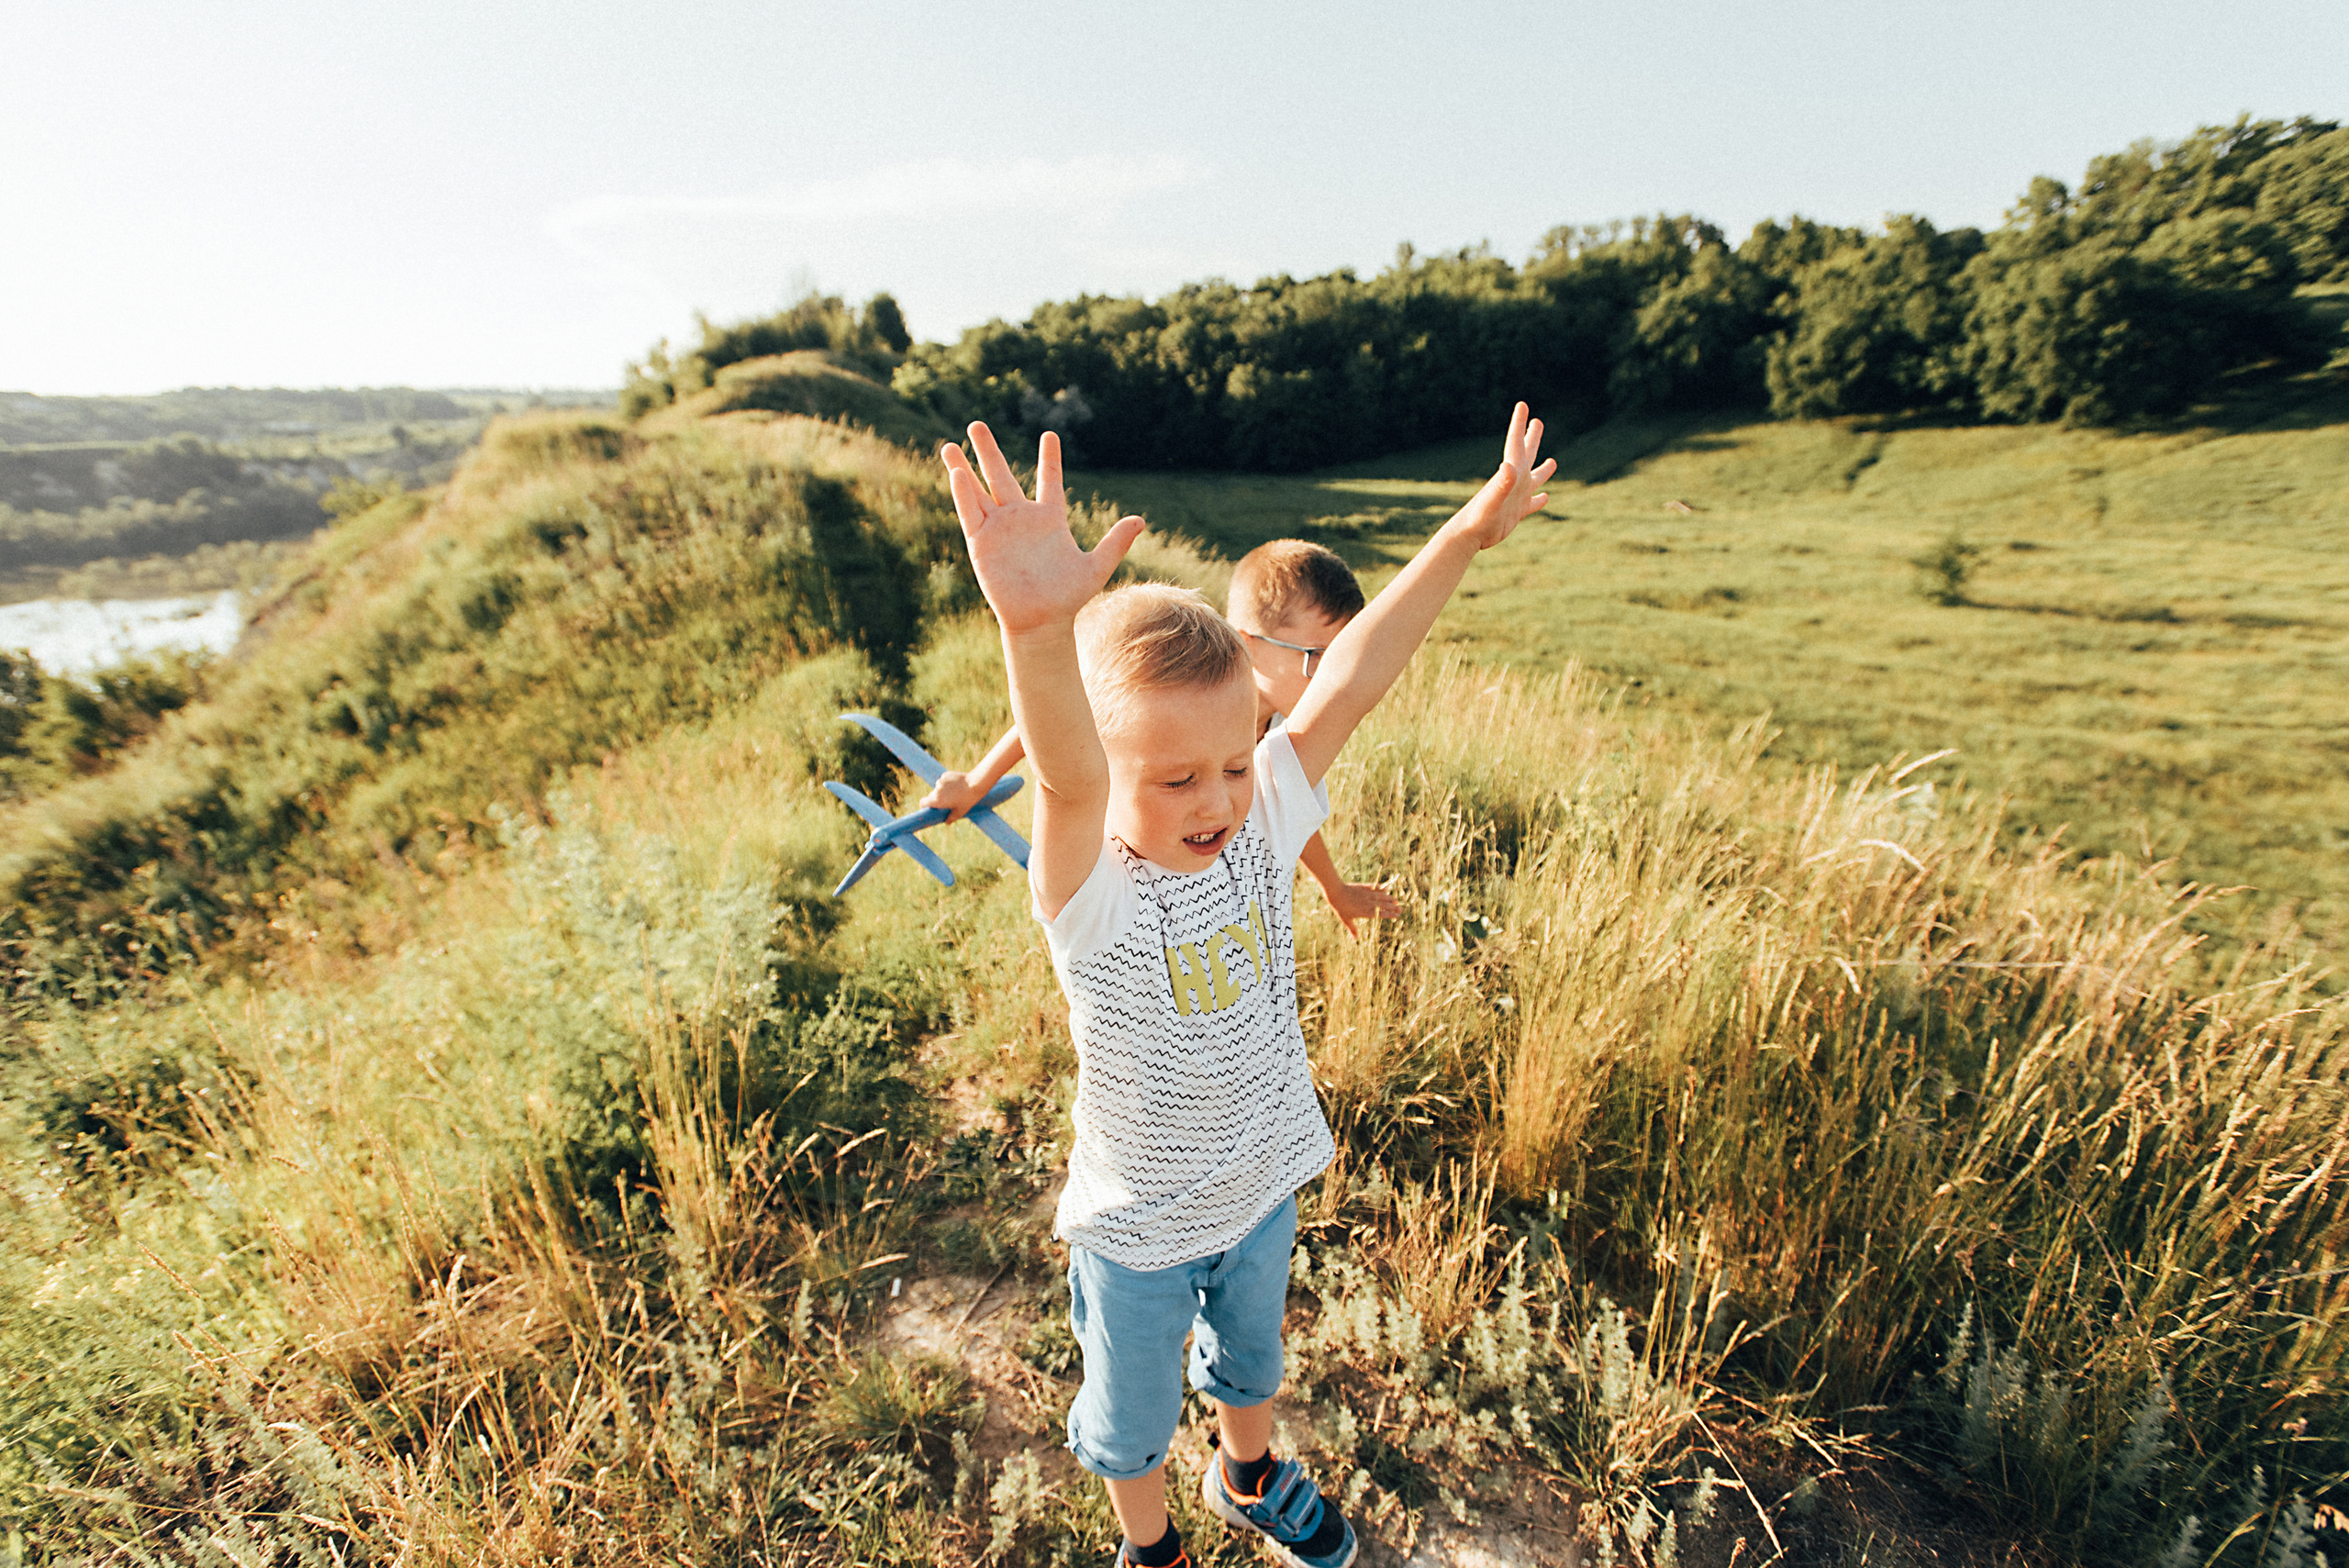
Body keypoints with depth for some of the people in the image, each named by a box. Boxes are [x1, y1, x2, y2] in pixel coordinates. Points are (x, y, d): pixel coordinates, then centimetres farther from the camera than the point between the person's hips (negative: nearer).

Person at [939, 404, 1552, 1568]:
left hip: (1263, 1185, 4)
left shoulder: (1262, 826, -18)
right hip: (1138, 1225, -4)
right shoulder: (1091, 896, -32)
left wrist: (1468, 534, -32)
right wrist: (1038, 631, -73)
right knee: (1134, 1411, 24)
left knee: (1252, 1352, 33)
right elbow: (1066, 782, -53)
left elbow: (1346, 684, -26)